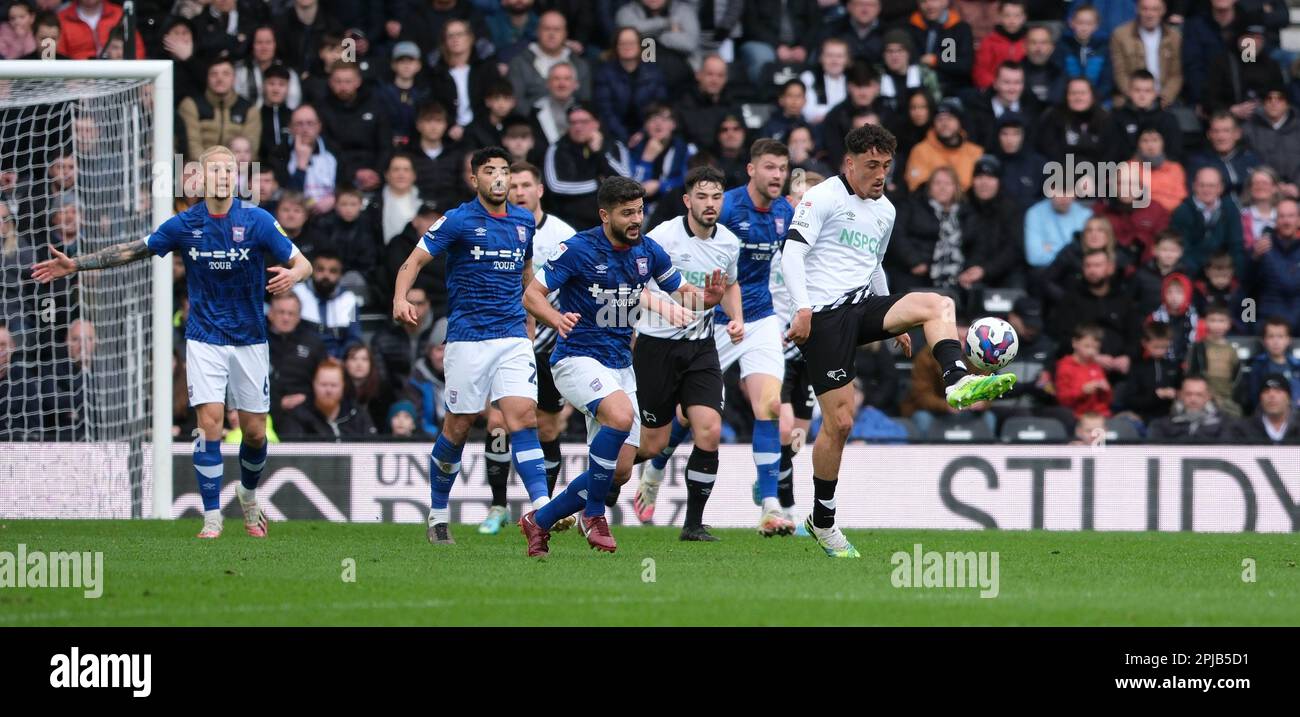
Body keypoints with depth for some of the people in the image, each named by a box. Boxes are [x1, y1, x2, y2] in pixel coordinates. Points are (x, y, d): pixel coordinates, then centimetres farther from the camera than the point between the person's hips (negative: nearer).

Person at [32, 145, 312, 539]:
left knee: (254, 432, 4)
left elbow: (302, 262, -8)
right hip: (205, 339, 0)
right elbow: (132, 251, 6)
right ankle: (212, 517, -6)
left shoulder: (257, 221, -9)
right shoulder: (184, 224, -5)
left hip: (249, 340, 0)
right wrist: (74, 264, 5)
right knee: (210, 423, -13)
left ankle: (248, 495, 34)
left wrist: (292, 275, -33)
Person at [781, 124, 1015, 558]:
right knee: (839, 421, -8)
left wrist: (895, 322, 33)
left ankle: (957, 384, -40)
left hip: (863, 306, 7)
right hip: (823, 317, -7)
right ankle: (822, 520, 5)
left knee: (939, 305, -18)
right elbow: (792, 252, -13)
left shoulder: (884, 211, 19)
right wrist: (803, 309, -24)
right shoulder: (823, 198, -4)